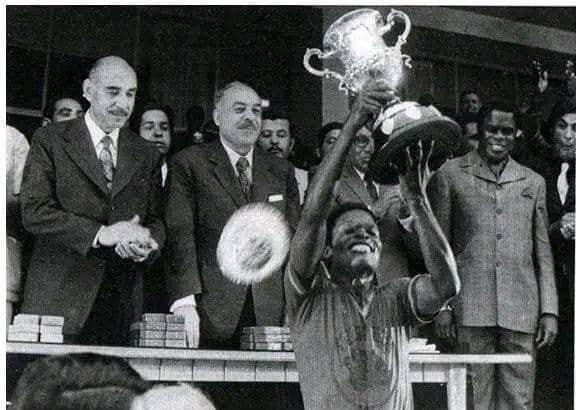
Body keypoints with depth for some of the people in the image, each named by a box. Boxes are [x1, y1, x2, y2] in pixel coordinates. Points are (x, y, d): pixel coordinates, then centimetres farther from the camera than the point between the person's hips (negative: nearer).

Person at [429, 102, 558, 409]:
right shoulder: (450, 175, 7)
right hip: (471, 310, -2)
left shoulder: (533, 182, 15)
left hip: (522, 311, 2)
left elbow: (543, 252, 14)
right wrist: (440, 306, -1)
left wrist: (549, 310, 7)